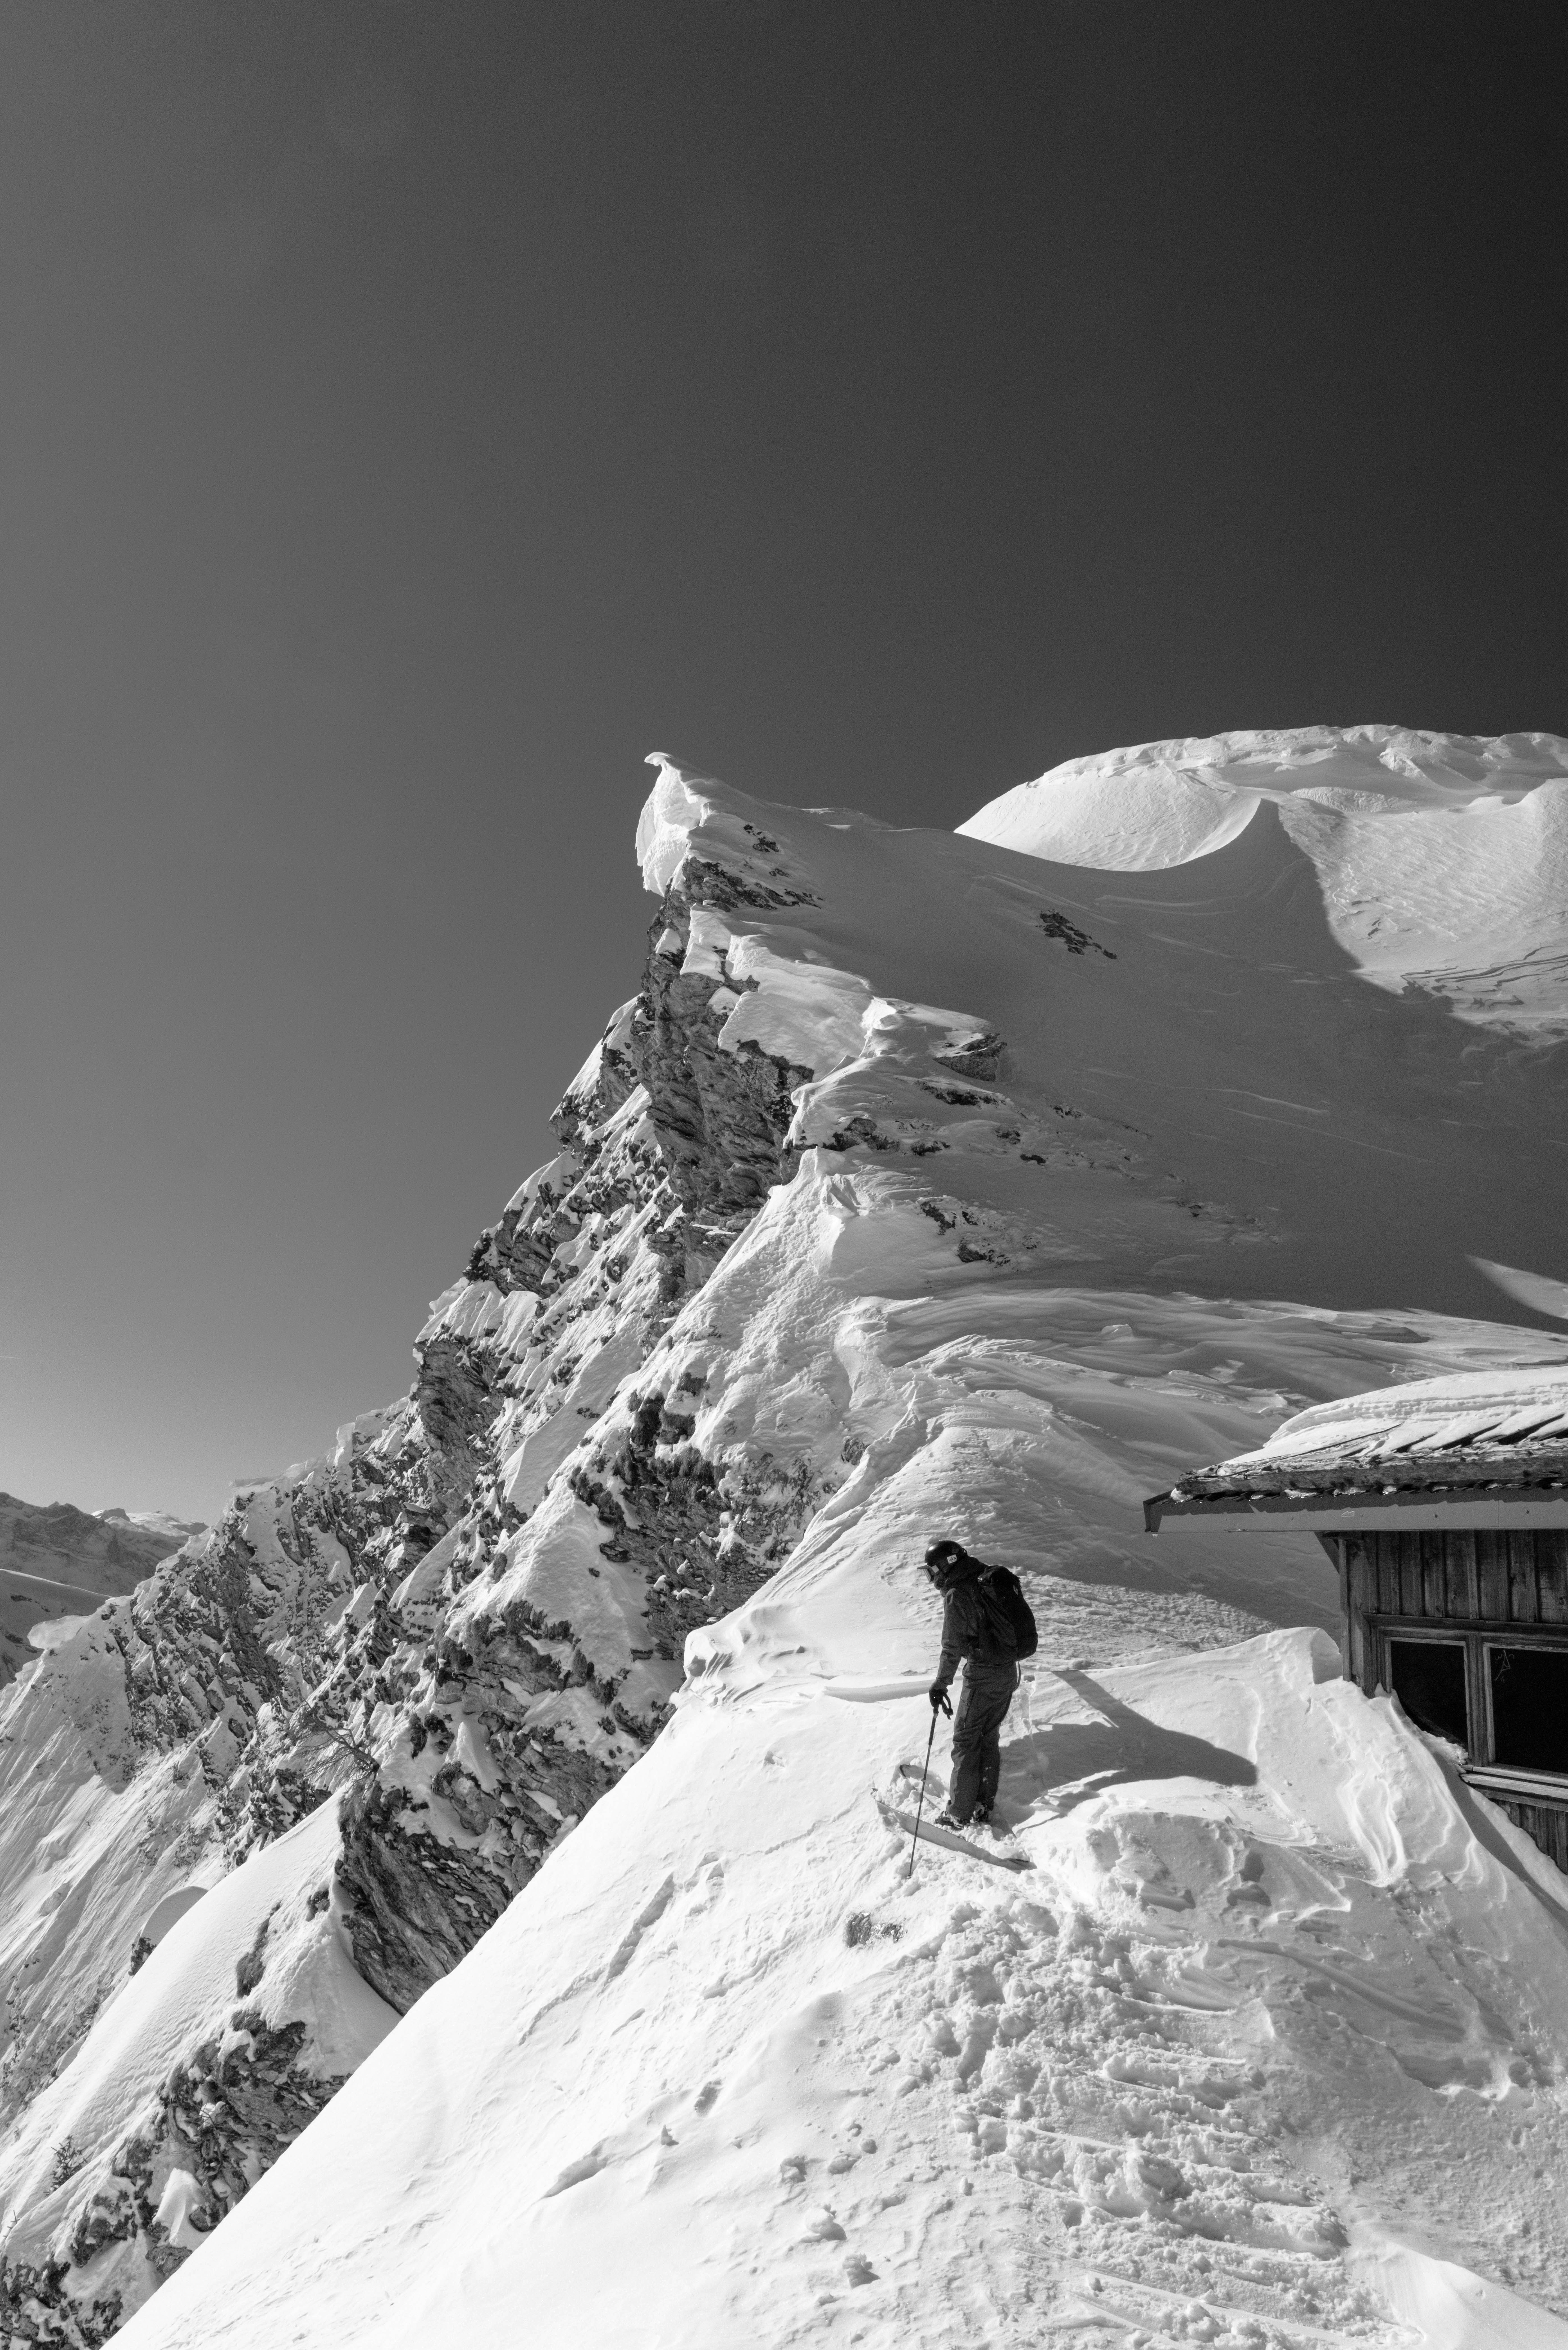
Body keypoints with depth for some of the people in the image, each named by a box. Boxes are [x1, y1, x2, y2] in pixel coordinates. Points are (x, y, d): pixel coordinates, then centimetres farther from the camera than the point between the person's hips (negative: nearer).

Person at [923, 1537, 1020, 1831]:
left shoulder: (957, 1595, -17)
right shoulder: (989, 1578, 7)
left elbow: (952, 1647, -18)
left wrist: (940, 1685, -11)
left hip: (983, 1674, -8)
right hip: (1009, 1671, 8)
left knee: (966, 1740, 2)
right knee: (989, 1737, 16)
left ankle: (960, 1813, 6)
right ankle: (983, 1806, 22)